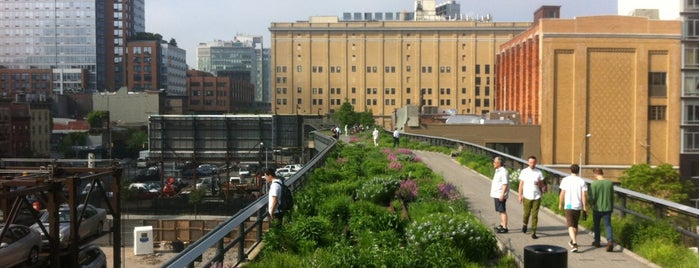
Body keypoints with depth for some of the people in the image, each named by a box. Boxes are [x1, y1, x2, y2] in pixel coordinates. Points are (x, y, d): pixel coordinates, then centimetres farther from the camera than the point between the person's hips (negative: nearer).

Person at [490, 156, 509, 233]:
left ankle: (504, 228, -3)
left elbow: (505, 184, -23)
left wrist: (502, 194, -26)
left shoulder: (503, 171, -18)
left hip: (500, 195, -10)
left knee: (502, 211, -6)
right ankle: (502, 225, 27)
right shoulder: (497, 171, 14)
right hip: (496, 194, 10)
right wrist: (493, 193, 22)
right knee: (500, 211, 17)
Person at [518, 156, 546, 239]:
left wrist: (539, 184, -14)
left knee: (535, 215, -1)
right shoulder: (524, 172, 2)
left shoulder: (539, 172, 5)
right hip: (527, 197, 0)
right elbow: (521, 184, 5)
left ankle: (533, 233, 2)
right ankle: (524, 224, 38)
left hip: (537, 197, 1)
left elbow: (542, 185, 9)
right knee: (527, 213, 6)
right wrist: (520, 195, 0)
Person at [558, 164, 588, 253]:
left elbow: (562, 194, -4)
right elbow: (584, 196, -4)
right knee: (575, 225, 20)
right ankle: (573, 242, 36)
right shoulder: (582, 181, -2)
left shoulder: (565, 180, -5)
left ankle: (574, 244, -22)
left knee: (570, 226, -4)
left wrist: (560, 204, 9)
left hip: (569, 206, -3)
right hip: (578, 206, 3)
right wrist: (585, 207, 3)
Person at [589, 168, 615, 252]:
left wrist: (592, 204, 9)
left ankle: (597, 241, 29)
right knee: (608, 225, 4)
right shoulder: (610, 183, -2)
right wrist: (611, 207, 18)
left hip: (597, 208, -2)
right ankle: (610, 241, -17)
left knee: (596, 225, 16)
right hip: (607, 208, 2)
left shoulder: (594, 184, -14)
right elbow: (612, 197, 6)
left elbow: (592, 197, -13)